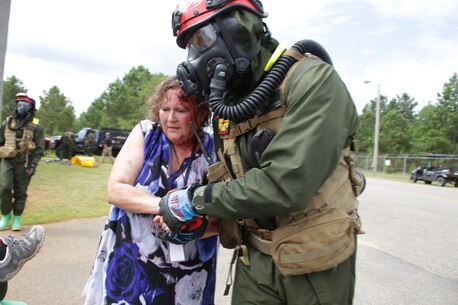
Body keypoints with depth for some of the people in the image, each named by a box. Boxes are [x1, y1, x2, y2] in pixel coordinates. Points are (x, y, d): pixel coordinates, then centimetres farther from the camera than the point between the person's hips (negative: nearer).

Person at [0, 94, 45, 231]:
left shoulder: (35, 127, 1)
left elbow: (39, 148, -1)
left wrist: (33, 165, -10)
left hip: (24, 163, -1)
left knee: (20, 192, 5)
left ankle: (17, 219, 18)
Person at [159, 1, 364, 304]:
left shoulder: (311, 79, -18)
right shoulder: (226, 104, 5)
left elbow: (286, 185, -29)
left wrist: (197, 199, -19)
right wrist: (199, 220, -5)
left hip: (316, 260, -5)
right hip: (255, 258, 6)